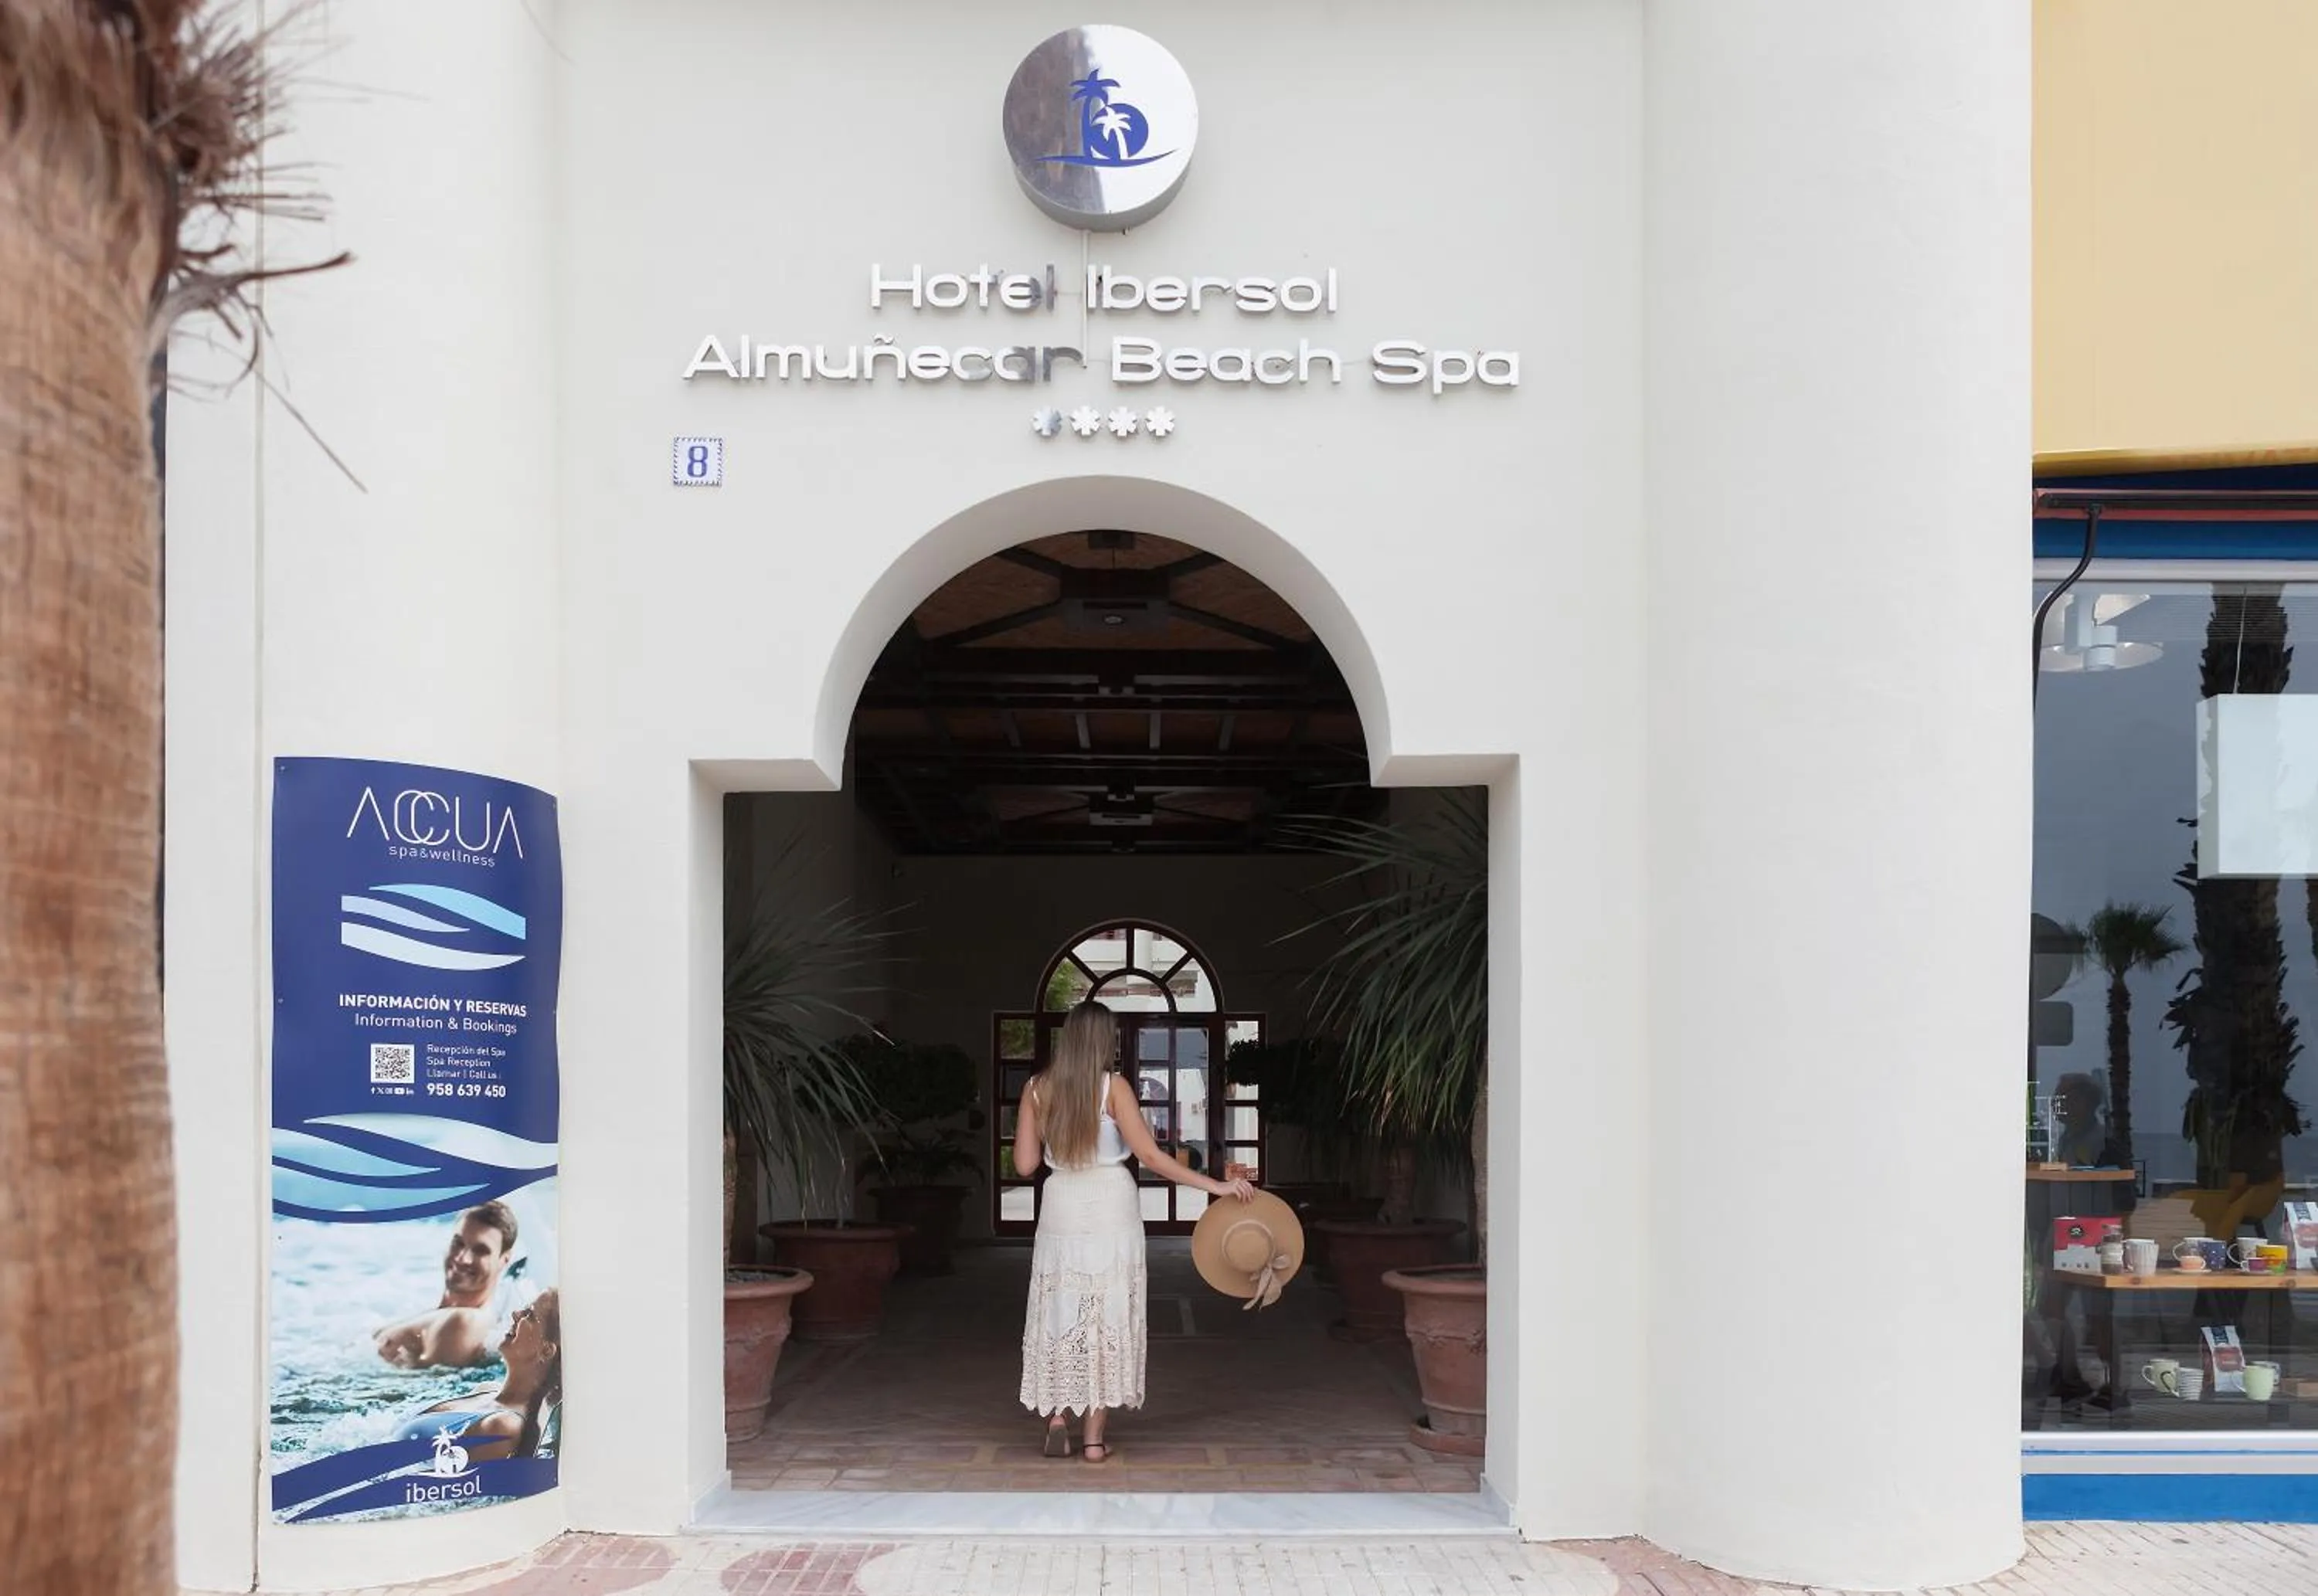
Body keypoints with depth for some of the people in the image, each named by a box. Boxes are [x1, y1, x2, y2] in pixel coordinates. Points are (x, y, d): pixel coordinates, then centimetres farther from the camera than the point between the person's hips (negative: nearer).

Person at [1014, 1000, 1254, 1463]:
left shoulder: (1038, 1089, 1)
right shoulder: (1113, 1087, -8)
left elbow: (1024, 1164, 2)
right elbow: (1149, 1155, -12)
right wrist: (1214, 1185, -10)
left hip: (1061, 1211, 2)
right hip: (1110, 1211, -2)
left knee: (1060, 1315, 14)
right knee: (1106, 1317, 4)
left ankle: (1057, 1420, 4)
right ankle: (1093, 1438, 6)